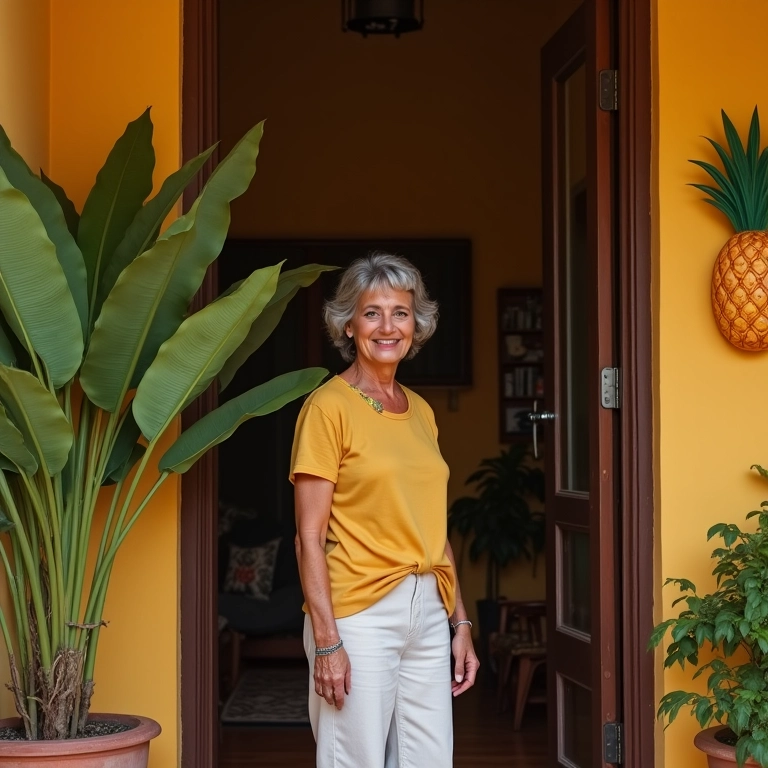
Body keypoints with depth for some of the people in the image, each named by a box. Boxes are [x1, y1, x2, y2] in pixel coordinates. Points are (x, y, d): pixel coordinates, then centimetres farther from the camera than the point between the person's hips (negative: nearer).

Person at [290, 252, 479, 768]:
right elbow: (310, 535, -10)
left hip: (429, 613, 6)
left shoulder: (421, 411, 13)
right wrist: (327, 640, -16)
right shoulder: (329, 406, -6)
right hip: (360, 613, -6)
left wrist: (460, 620, 12)